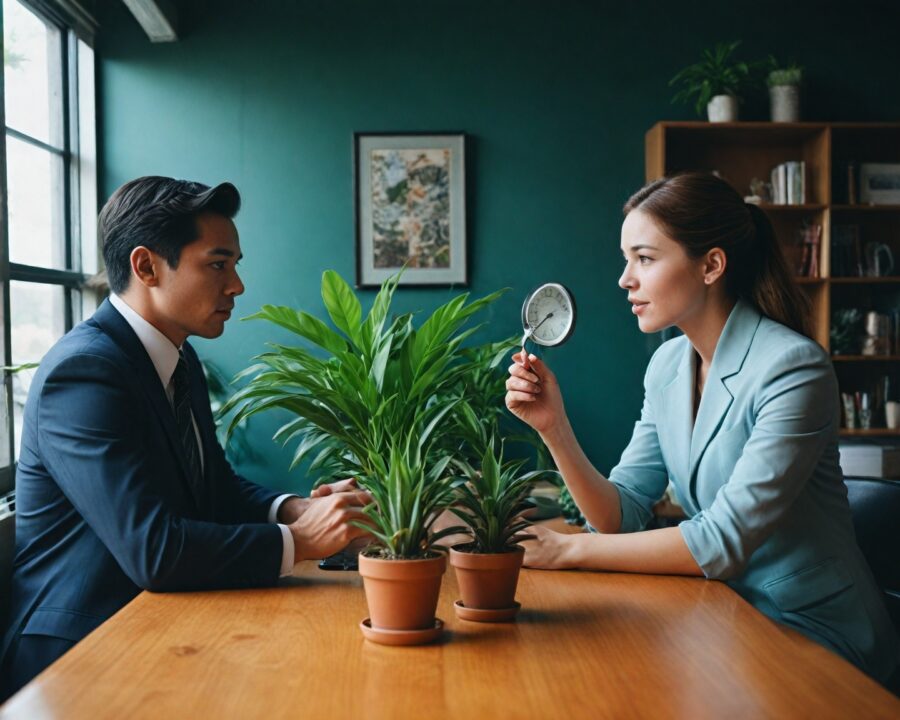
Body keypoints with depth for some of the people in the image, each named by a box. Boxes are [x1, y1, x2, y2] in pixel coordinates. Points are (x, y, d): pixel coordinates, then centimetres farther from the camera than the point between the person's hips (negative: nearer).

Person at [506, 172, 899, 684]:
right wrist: (554, 428, -16)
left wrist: (568, 549, -24)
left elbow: (724, 540, -26)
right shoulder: (667, 364, 2)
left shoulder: (792, 368, -22)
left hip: (815, 636, -6)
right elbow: (623, 516, -2)